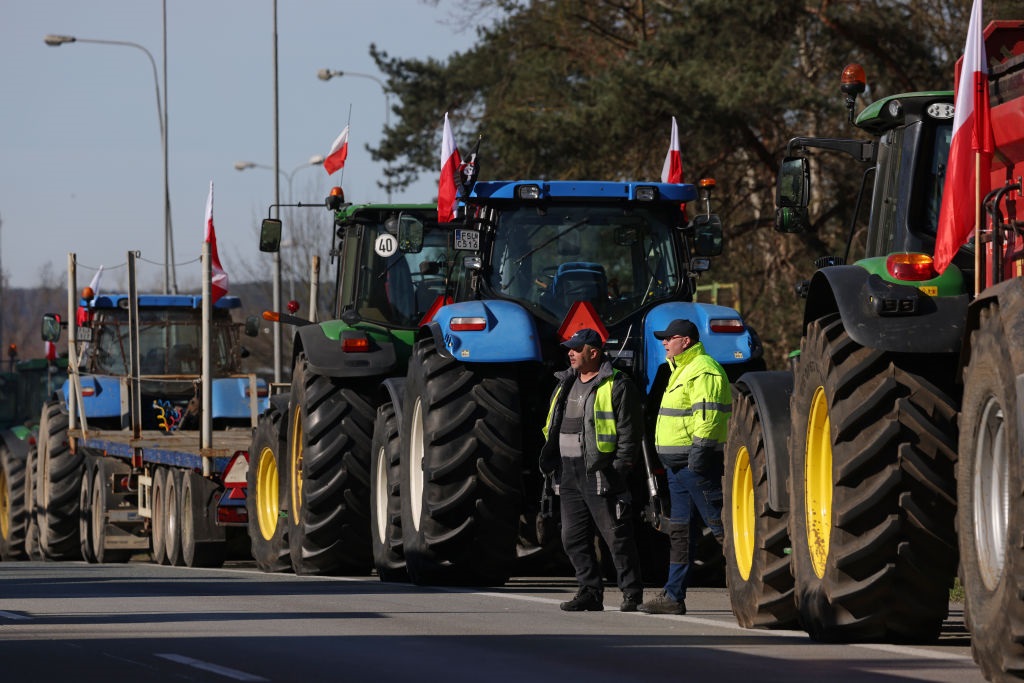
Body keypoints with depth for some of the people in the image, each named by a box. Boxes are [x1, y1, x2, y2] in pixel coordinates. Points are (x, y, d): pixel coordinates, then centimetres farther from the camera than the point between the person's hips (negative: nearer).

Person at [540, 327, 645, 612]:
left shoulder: (617, 387, -6)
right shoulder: (565, 384, 18)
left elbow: (630, 432, -9)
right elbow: (552, 427, 25)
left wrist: (618, 469, -15)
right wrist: (549, 458, 15)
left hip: (599, 473, -8)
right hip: (569, 473, 8)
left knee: (617, 536, -5)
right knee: (574, 537, 7)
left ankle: (632, 593, 0)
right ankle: (590, 592, 13)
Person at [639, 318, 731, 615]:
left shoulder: (703, 371, -14)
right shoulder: (683, 370, 21)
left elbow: (708, 415, -23)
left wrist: (699, 450, -28)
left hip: (698, 462, -11)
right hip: (679, 465, 11)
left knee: (720, 524, -9)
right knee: (680, 532, 10)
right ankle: (673, 596, 12)